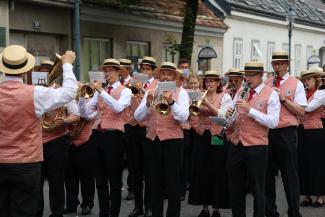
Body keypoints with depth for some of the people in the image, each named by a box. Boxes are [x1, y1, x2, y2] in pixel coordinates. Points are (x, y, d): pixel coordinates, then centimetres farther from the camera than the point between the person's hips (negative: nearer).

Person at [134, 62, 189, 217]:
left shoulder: (180, 92, 1)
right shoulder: (150, 92, 10)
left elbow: (183, 117, -14)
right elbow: (138, 117, 0)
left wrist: (171, 102, -27)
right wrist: (148, 103, -16)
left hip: (172, 141, -4)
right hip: (151, 140, 4)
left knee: (173, 184, 0)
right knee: (154, 183, 11)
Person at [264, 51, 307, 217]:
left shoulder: (296, 84, -1)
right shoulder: (266, 84, 10)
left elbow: (301, 112, -8)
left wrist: (283, 98, -15)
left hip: (287, 133, -4)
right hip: (267, 132, 4)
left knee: (290, 175, 3)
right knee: (267, 174, 10)